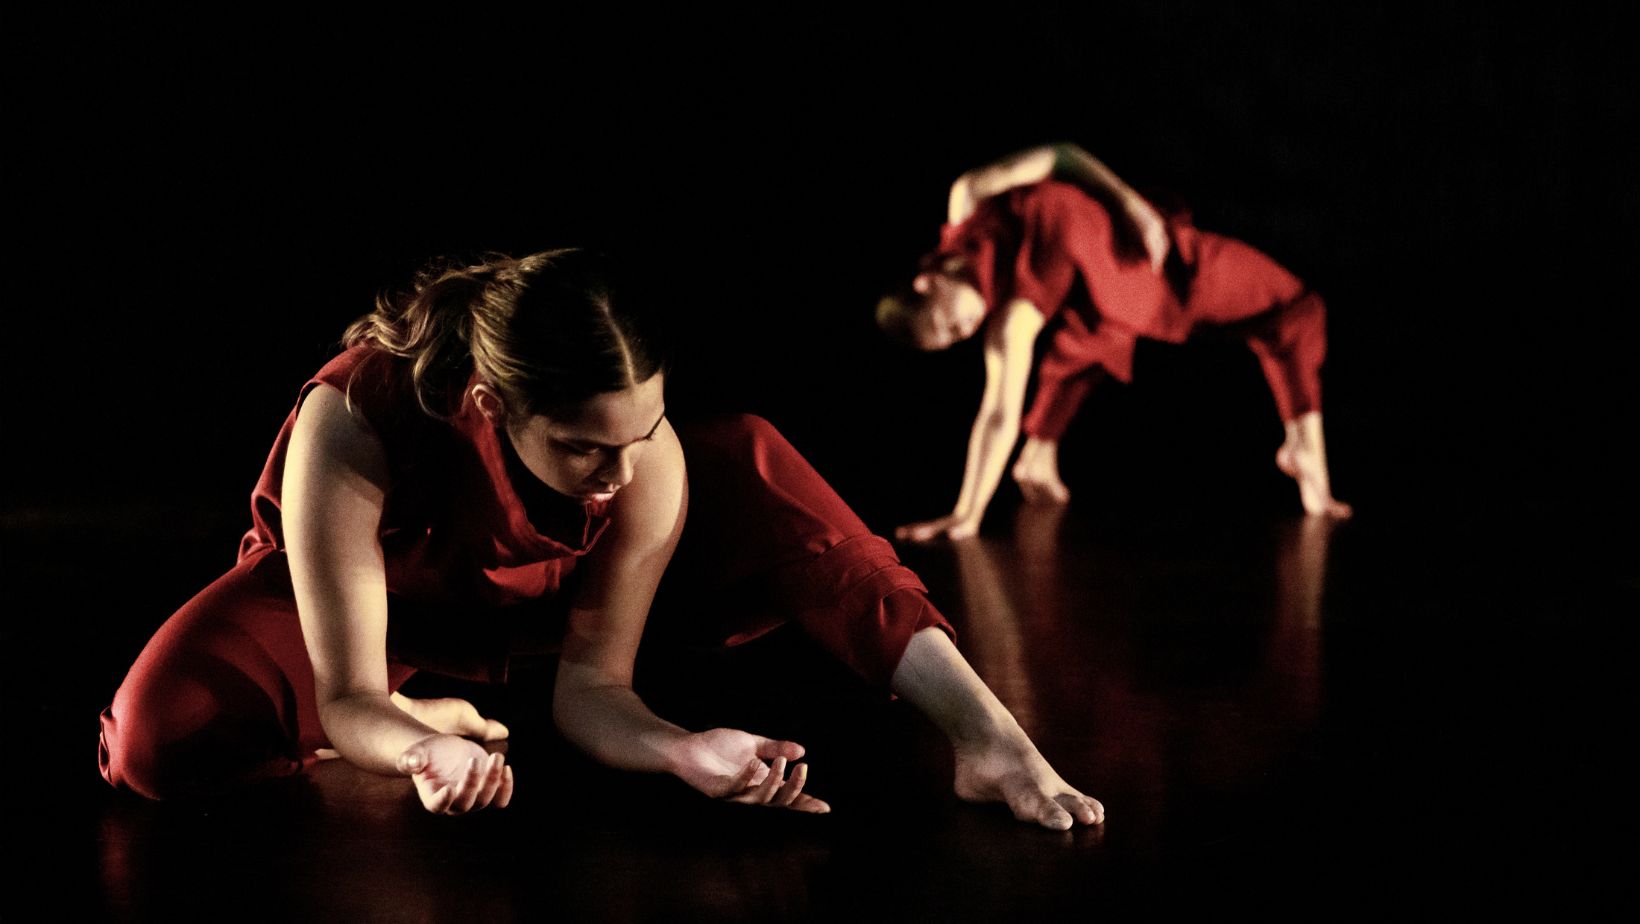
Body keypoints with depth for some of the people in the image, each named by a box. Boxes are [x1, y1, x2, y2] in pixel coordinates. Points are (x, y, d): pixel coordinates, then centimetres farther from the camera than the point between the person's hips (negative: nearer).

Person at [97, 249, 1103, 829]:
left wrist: (687, 750, -44)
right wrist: (427, 745, -57)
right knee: (160, 743, -33)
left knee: (749, 460, -23)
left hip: (526, 584, 2)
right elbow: (350, 704, -34)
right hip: (351, 591, -2)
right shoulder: (351, 427, -41)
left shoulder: (650, 456, -31)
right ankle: (453, 714, -9)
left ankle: (986, 733, -29)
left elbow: (592, 682, -22)